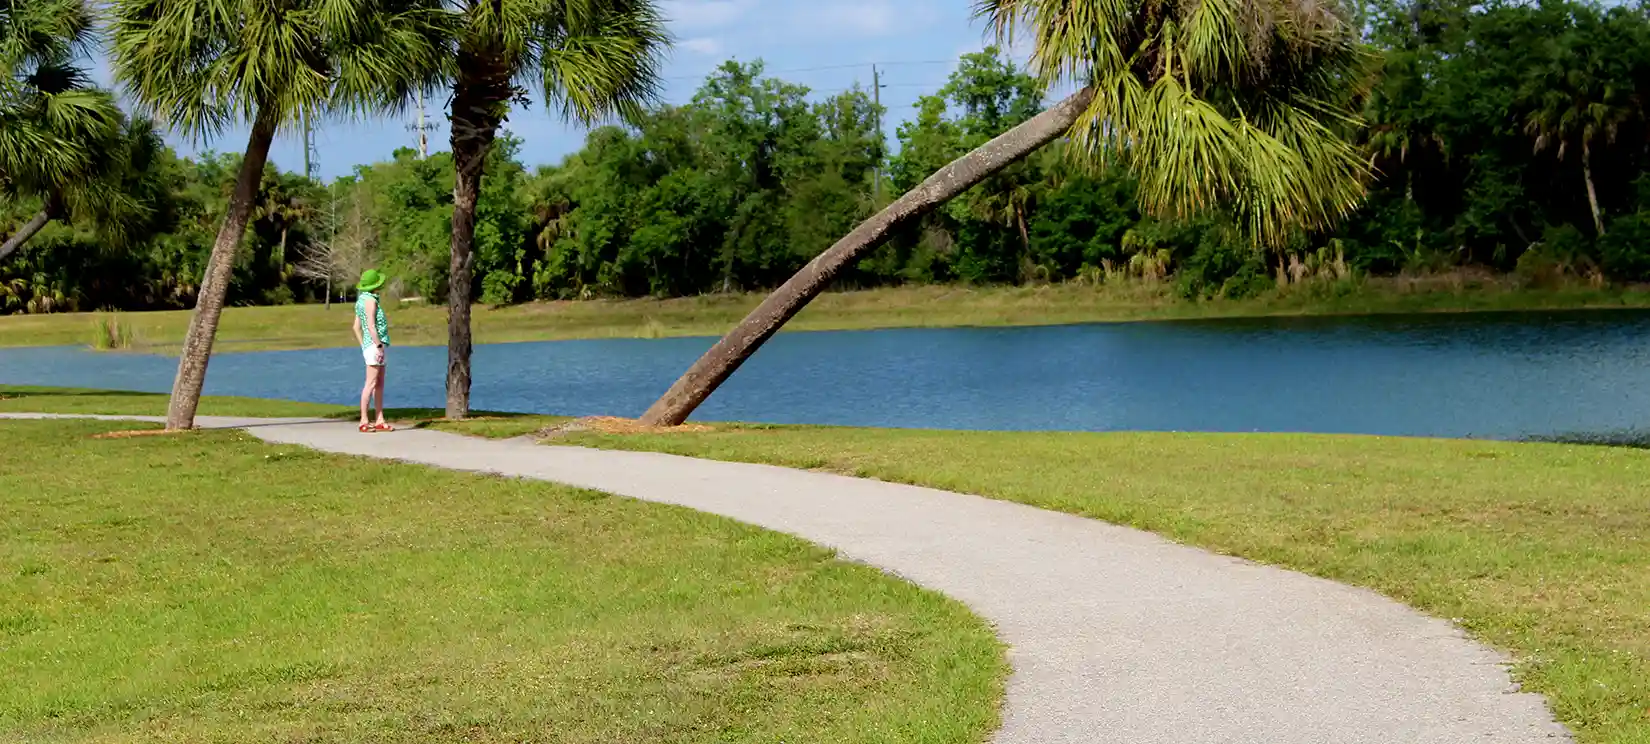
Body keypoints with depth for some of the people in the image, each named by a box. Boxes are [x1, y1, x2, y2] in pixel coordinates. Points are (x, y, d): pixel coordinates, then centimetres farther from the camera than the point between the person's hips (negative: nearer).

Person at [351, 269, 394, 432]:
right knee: (371, 384, -9)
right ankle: (364, 422, -9)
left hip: (370, 346, 10)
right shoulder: (370, 300, -14)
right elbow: (371, 326, -20)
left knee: (380, 384, 10)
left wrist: (363, 346, 19)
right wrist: (379, 346, -18)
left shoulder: (362, 300, 15)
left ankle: (380, 421, 11)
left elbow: (356, 326, 18)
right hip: (374, 345, -10)